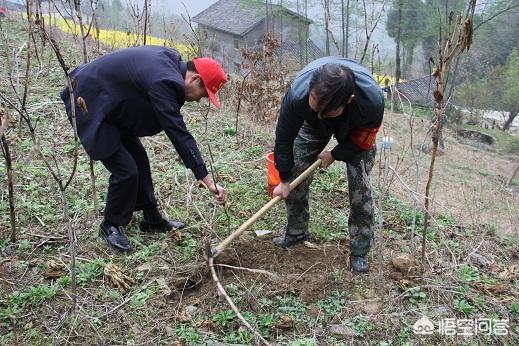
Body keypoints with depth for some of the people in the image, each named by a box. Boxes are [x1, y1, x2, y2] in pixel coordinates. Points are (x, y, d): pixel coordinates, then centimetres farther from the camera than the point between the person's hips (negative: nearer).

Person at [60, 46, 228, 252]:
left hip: (110, 107, 10)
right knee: (126, 170, -10)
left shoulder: (170, 62, -1)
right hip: (90, 106, -10)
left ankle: (152, 219, 24)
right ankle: (111, 227, 13)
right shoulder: (163, 81, -30)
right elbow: (178, 133, -33)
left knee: (138, 158, 12)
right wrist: (207, 180, -31)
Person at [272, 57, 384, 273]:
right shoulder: (297, 95, -42)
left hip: (355, 130, -1)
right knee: (295, 177, -1)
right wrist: (284, 180, -14)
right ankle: (296, 233, 23)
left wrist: (334, 155, -15)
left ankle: (359, 252, 6)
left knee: (360, 185, -10)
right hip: (312, 127, 2)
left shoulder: (373, 101, -44)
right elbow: (284, 137, -24)